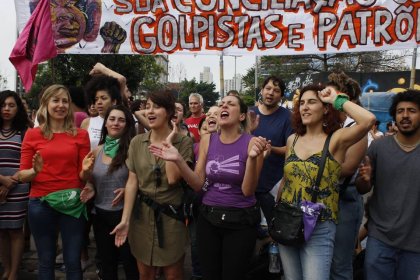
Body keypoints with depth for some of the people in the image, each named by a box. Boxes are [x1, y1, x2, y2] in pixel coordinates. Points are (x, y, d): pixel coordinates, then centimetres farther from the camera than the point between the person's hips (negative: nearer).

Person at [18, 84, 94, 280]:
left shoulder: (80, 134, 4)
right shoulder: (33, 135, 3)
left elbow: (83, 176, 5)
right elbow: (22, 176, 3)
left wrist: (86, 170, -17)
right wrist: (35, 171, -18)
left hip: (72, 203, 0)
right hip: (40, 203, 0)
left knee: (73, 262, 4)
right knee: (46, 261, 11)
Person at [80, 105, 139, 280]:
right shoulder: (97, 151, 4)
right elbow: (91, 180, 14)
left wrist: (128, 190, -21)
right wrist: (90, 188, -6)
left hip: (125, 213, -4)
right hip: (101, 213, 4)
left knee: (130, 261, 7)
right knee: (106, 262, 19)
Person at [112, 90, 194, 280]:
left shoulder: (183, 142, -9)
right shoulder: (137, 142, 0)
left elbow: (172, 178, -19)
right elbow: (132, 182, -2)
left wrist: (169, 143, -16)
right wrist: (125, 219, -6)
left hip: (171, 214, -3)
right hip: (142, 214, 3)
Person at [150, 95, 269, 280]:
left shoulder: (252, 143, -12)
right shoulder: (207, 140, 0)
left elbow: (248, 191, -15)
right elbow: (198, 184, -1)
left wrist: (252, 158, -30)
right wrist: (178, 160, -15)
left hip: (240, 221, -3)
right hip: (208, 217, 3)